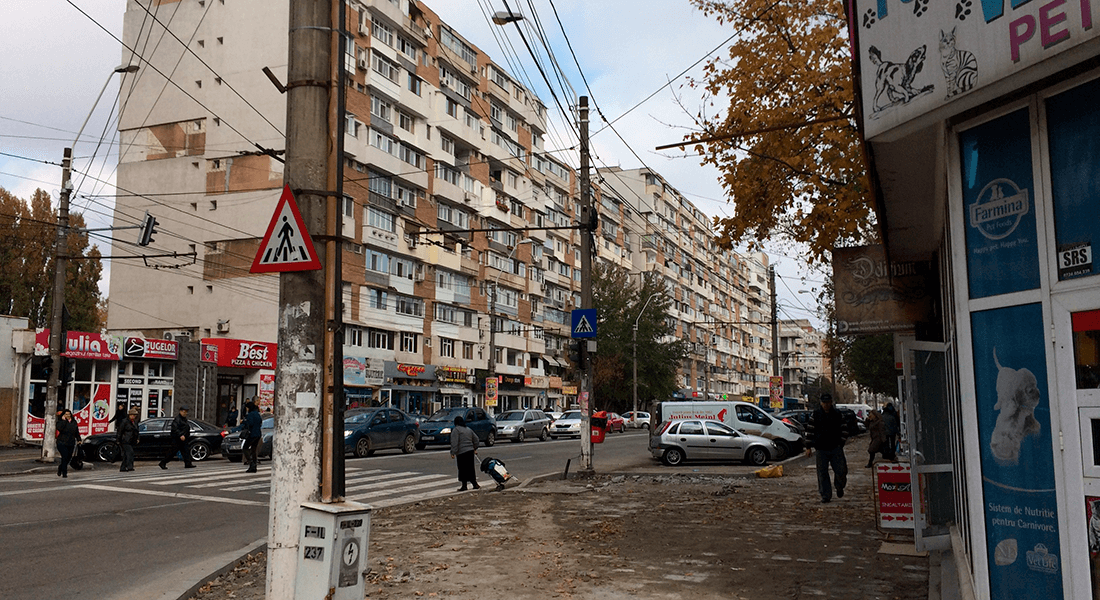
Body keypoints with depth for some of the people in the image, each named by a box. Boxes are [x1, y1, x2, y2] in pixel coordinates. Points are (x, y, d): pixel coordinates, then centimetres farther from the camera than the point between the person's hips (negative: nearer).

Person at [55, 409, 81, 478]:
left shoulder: (74, 422, 12)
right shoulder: (60, 421, -1)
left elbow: (77, 431, 20)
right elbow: (59, 428, -21)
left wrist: (78, 439, 16)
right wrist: (64, 420, -16)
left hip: (71, 444, 5)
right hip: (62, 443, -5)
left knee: (69, 458, 6)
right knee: (65, 457, -14)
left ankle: (60, 467, 33)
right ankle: (64, 473, -7)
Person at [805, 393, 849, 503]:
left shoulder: (838, 414, 5)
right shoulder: (815, 414, 2)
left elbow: (844, 429, 13)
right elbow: (810, 431, 4)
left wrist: (841, 442, 4)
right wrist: (808, 446, 2)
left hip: (836, 448, 0)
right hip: (821, 449, 0)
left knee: (841, 471, -2)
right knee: (822, 473, 0)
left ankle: (839, 487, 29)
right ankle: (825, 495, 10)